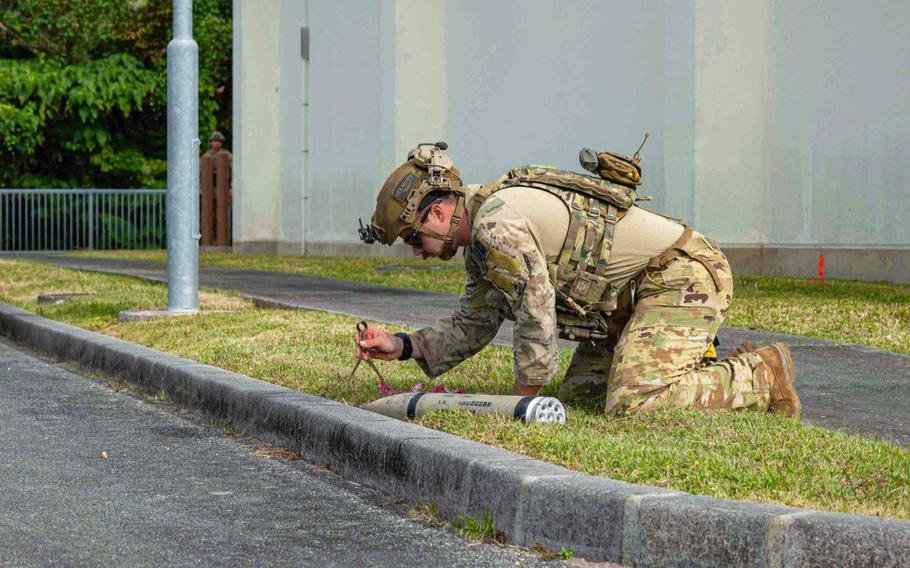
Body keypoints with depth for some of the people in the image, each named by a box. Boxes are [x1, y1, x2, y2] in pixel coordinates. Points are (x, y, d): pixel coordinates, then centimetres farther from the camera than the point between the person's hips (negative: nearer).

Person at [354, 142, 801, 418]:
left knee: (631, 404, -23)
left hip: (682, 276, -10)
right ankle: (692, 367, 20)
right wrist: (401, 346, 5)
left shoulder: (496, 225, -19)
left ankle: (760, 375, -8)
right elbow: (472, 326, 18)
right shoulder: (481, 238, 14)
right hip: (642, 290, 10)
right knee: (576, 396, 11)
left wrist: (521, 401, -5)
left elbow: (537, 317, -18)